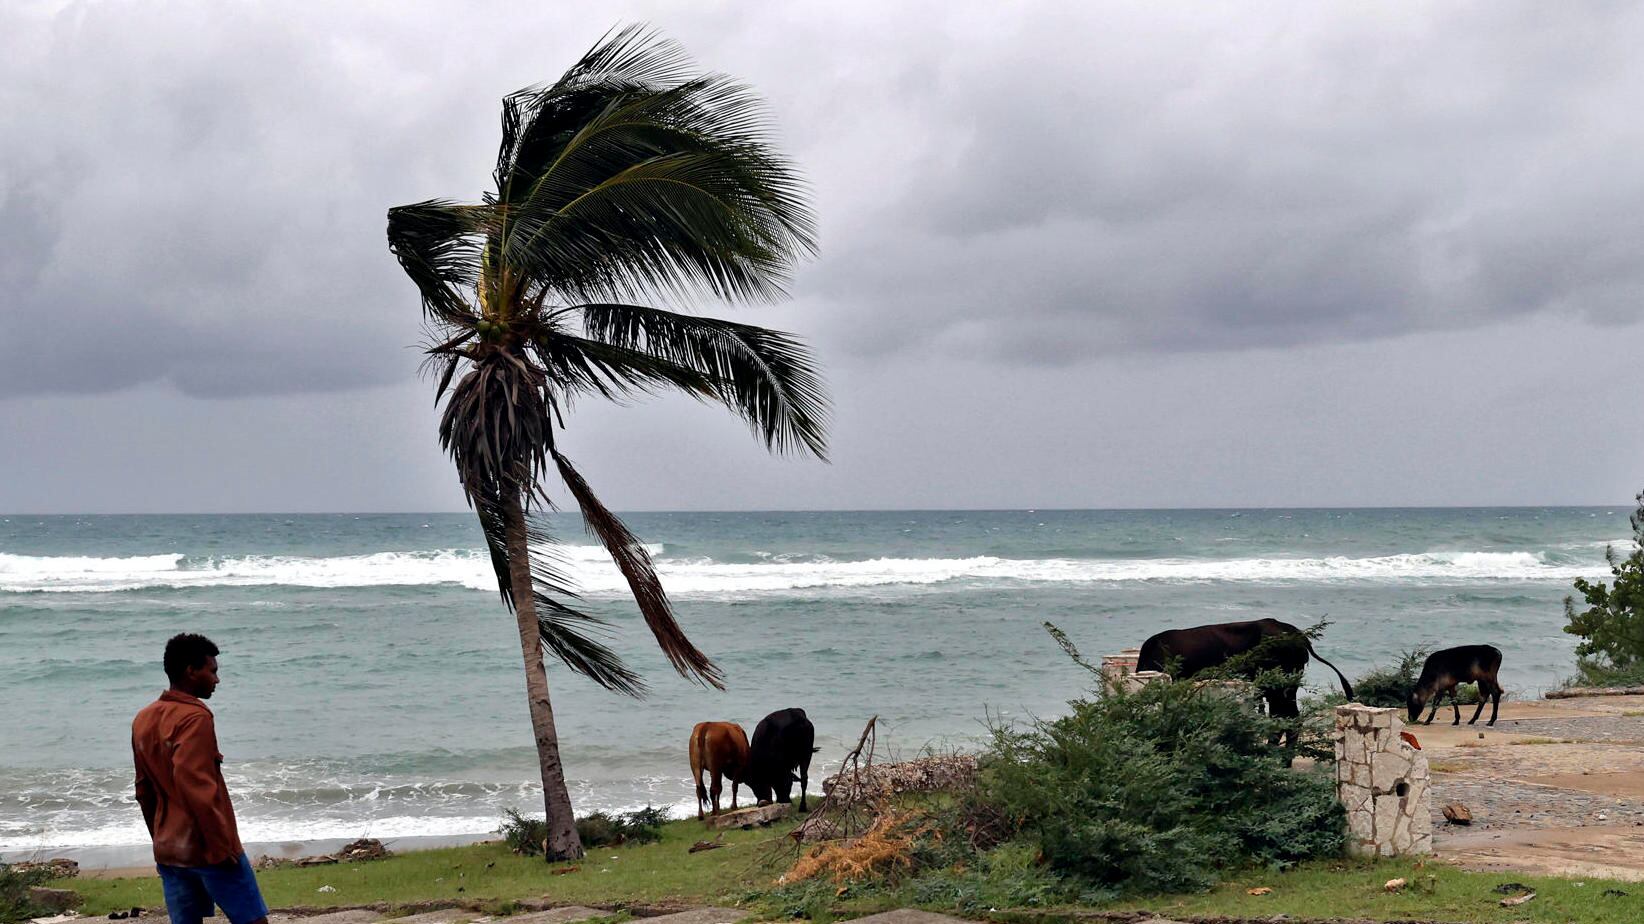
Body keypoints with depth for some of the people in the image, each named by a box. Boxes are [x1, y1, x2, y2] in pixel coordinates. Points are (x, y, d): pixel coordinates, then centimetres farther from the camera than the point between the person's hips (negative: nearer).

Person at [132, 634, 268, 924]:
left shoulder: (143, 720, 11)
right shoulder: (194, 718, -15)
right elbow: (196, 788, -23)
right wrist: (221, 847, -19)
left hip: (168, 852, 8)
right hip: (208, 850, -8)